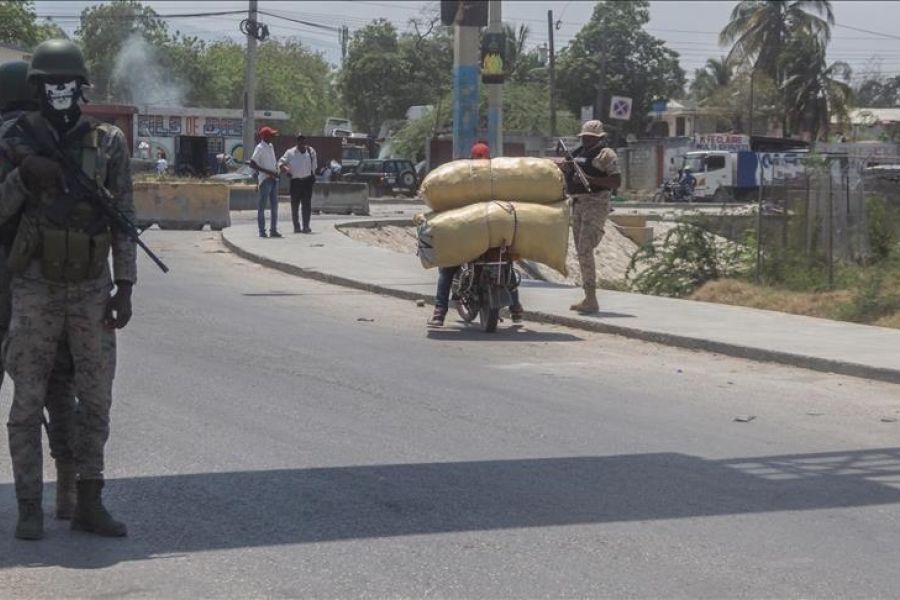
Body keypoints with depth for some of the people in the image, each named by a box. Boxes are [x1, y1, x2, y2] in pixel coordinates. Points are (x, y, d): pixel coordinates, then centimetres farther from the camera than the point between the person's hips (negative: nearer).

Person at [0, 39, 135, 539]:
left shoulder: (108, 143, -1)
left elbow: (124, 220, 0)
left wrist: (125, 287, -7)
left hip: (92, 290, 1)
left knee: (96, 399, 3)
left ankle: (89, 504, 13)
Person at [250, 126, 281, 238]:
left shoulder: (271, 146, 15)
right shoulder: (260, 148, -11)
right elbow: (252, 164, -18)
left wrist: (277, 169, 6)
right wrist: (268, 172, -21)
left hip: (273, 179, 8)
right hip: (265, 179, -8)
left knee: (274, 206, 8)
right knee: (262, 206, -4)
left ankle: (273, 230, 13)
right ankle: (262, 231, -2)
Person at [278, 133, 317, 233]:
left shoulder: (311, 151, 7)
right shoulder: (290, 153, 0)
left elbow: (314, 164, 17)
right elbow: (281, 163, 1)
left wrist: (313, 176, 13)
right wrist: (285, 169, -18)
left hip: (307, 181, 1)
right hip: (295, 181, -1)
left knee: (307, 204, -2)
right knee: (295, 205, 2)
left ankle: (306, 226, 1)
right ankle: (296, 227, 9)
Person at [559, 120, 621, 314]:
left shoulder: (605, 154, -6)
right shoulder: (578, 153, 18)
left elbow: (616, 182, -15)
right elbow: (567, 180, 26)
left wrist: (589, 179, -23)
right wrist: (565, 169, 3)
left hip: (596, 204, -9)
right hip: (577, 204, 9)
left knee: (585, 250, -17)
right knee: (581, 251, 10)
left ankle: (591, 300, -17)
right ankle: (588, 298, 16)